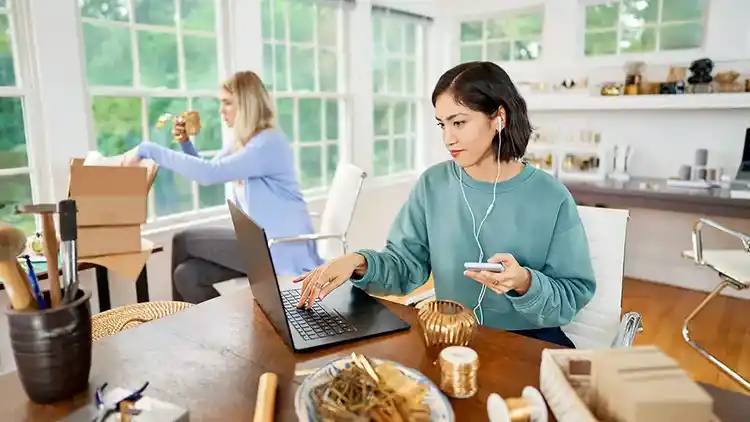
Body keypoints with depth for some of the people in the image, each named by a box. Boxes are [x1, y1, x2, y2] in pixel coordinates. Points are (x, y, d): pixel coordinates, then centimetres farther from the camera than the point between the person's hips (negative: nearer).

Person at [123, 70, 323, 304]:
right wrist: (185, 142, 1)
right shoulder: (242, 141, 10)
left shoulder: (269, 143, -20)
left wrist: (148, 150, -24)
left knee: (183, 241, -6)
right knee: (187, 275, -7)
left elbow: (209, 173, -31)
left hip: (284, 249, -8)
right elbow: (208, 172, 19)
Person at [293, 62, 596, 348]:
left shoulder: (550, 197, -11)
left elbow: (574, 296, -6)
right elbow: (407, 265, -1)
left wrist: (525, 283, -26)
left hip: (529, 339, 0)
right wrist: (361, 263, -20)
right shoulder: (433, 184, -2)